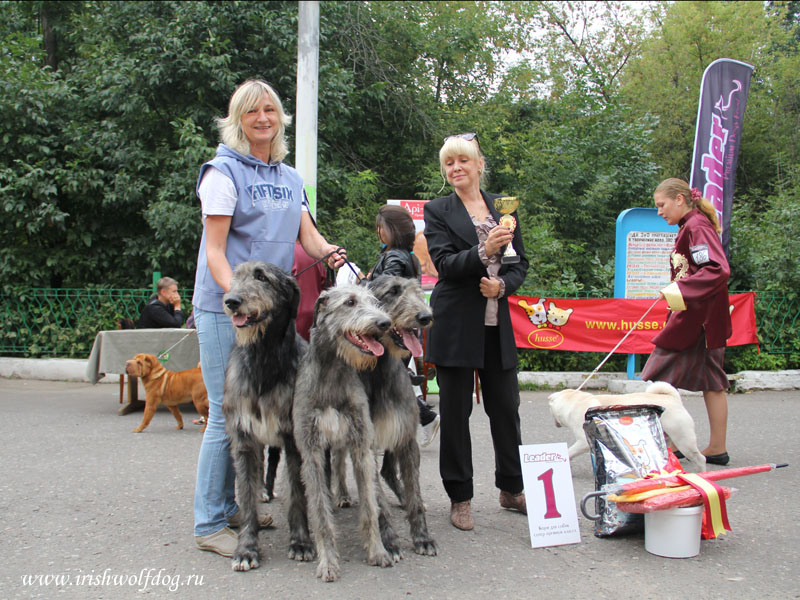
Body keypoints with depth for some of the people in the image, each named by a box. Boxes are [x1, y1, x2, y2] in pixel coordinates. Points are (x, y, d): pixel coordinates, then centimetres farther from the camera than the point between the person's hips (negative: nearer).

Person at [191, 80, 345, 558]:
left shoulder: (289, 178, 16)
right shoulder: (224, 172, -5)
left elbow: (308, 235, 12)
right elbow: (215, 250, -11)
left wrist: (330, 251, -11)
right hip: (224, 308, -7)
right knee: (228, 413, -6)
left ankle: (232, 504, 24)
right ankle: (209, 523, 5)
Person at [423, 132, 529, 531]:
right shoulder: (438, 211, 1)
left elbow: (521, 262, 11)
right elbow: (444, 264, -11)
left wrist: (502, 284, -9)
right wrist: (484, 251, -26)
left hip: (497, 323, 3)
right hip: (455, 324, -3)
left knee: (506, 407, 9)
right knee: (455, 411, 2)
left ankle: (512, 489, 26)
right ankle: (460, 498, 14)